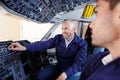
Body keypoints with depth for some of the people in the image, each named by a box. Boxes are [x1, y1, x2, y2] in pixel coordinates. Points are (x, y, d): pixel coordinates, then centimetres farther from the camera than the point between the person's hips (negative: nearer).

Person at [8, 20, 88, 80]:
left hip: (74, 70, -3)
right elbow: (43, 44, -14)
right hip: (59, 67, 3)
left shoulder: (82, 44, -14)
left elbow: (79, 63, -22)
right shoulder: (58, 38, -1)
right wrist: (24, 47, -29)